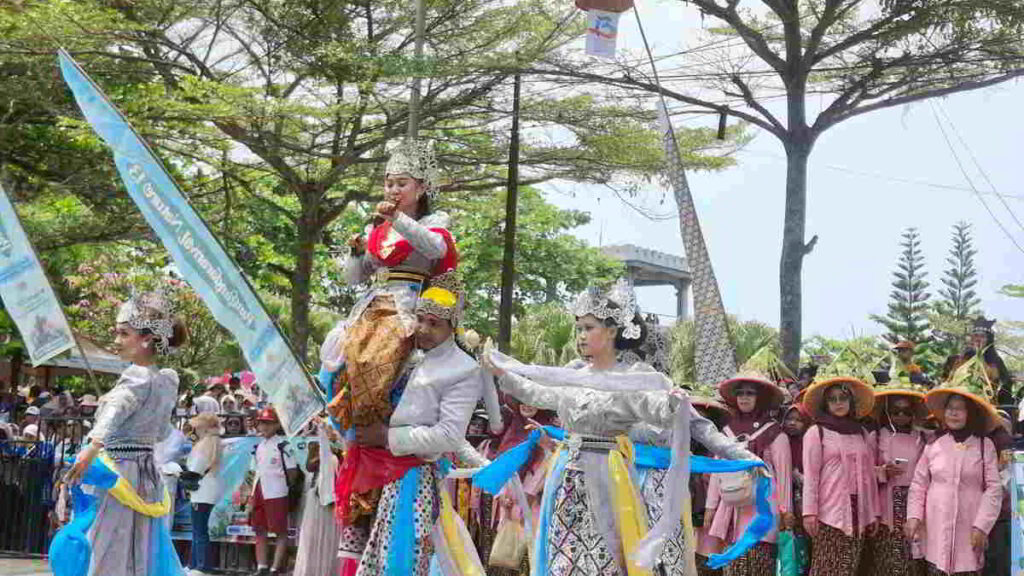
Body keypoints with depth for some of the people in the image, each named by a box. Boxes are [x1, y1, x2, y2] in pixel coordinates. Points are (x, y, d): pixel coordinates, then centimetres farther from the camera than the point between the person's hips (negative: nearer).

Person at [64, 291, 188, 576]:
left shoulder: (138, 376, -13)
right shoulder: (165, 381, 14)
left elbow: (116, 411, -33)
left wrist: (93, 446, -46)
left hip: (121, 472, -9)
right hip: (147, 471, 9)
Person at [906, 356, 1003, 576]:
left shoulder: (985, 446, 1)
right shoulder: (934, 445, 5)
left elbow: (994, 489, -2)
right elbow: (919, 484, 9)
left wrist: (982, 525, -9)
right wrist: (914, 516, -1)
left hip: (968, 529, -2)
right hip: (937, 529, 2)